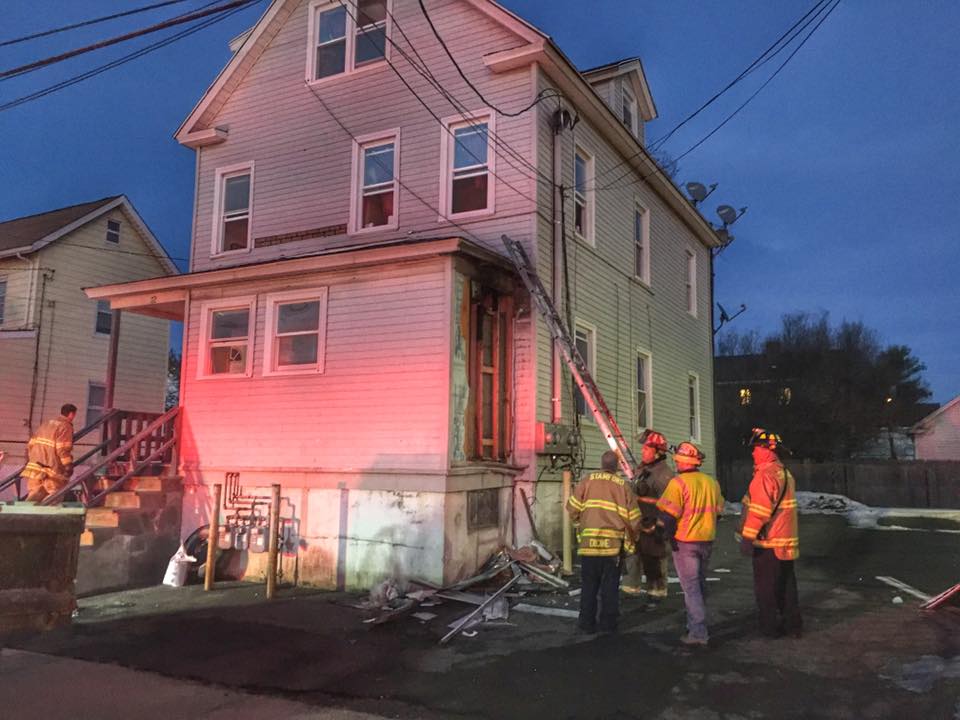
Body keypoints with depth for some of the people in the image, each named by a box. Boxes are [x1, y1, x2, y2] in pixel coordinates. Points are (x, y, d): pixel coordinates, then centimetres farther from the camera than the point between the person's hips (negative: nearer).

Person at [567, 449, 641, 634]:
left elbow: (573, 507, -3)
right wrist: (631, 541, 14)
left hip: (590, 542, 0)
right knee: (610, 585, 11)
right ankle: (608, 623, 15)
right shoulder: (623, 486, 0)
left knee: (589, 584, 10)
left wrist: (580, 525, 16)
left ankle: (587, 622, 14)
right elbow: (634, 517, 1)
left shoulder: (588, 481, -2)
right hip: (613, 543, 0)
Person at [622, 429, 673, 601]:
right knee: (632, 555, 11)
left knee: (654, 560, 3)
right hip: (638, 523, 9)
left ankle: (657, 592, 17)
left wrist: (658, 525, -22)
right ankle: (631, 587, 22)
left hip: (653, 525, -9)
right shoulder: (643, 469, 12)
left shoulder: (664, 473, -17)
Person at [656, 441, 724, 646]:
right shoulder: (712, 483, 8)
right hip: (707, 541, 7)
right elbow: (718, 510, 15)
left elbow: (667, 514, -18)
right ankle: (696, 624, 31)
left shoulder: (679, 483, -16)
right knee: (700, 584, 20)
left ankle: (698, 632, -3)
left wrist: (664, 533, -4)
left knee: (690, 587, -2)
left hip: (685, 542, -7)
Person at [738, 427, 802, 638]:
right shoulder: (786, 474, 13)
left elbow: (759, 510, -24)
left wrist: (747, 537, -21)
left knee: (765, 586, 2)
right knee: (787, 584, 16)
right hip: (787, 541, 9)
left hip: (768, 542, -9)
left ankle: (770, 626, 9)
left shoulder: (765, 475, -19)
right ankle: (792, 624, 22)